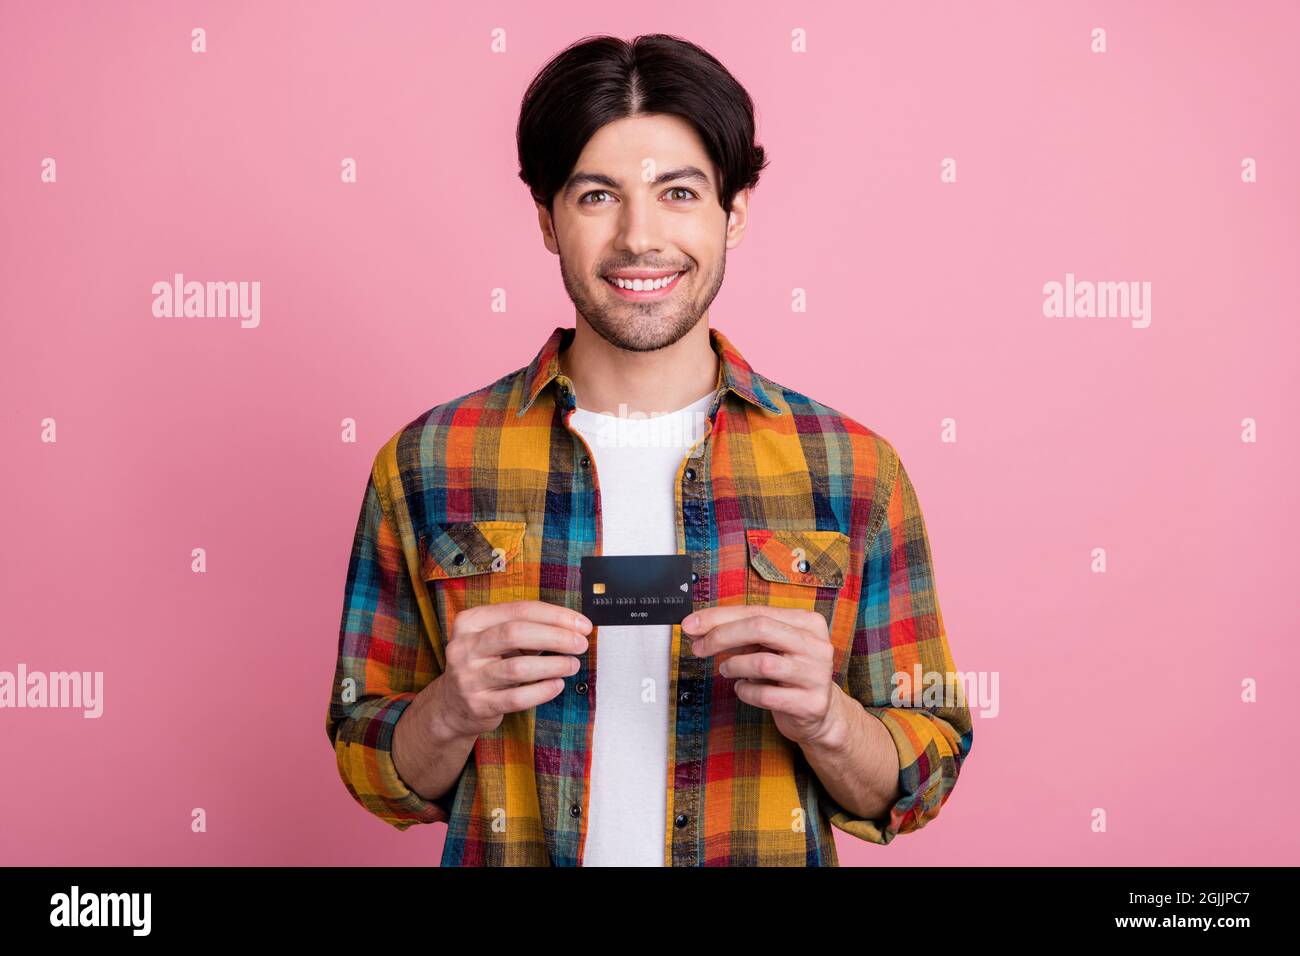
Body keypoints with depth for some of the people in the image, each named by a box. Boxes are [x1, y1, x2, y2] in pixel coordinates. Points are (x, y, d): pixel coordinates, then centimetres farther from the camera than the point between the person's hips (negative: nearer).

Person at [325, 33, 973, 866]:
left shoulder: (854, 471, -9)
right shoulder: (428, 465, -9)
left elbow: (920, 778, -3)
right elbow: (374, 773, -2)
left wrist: (825, 718, -22)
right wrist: (452, 712, -21)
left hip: (780, 851, 0)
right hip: (506, 850, 1)